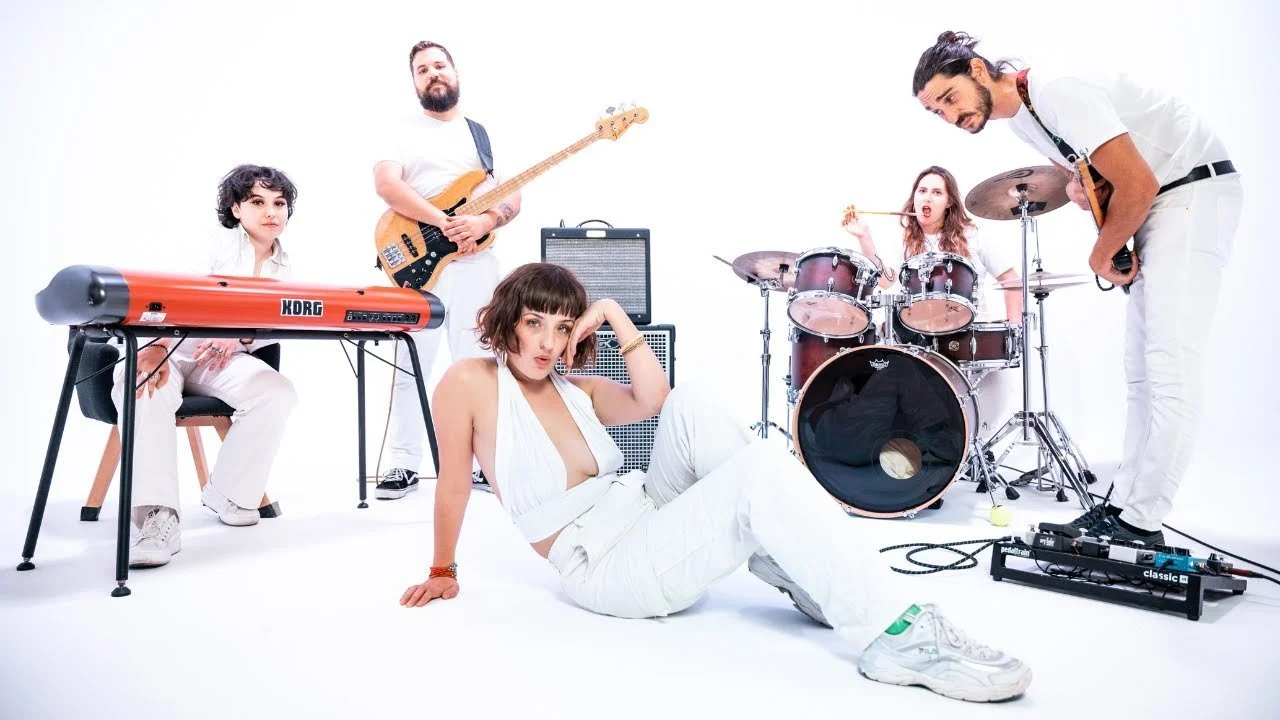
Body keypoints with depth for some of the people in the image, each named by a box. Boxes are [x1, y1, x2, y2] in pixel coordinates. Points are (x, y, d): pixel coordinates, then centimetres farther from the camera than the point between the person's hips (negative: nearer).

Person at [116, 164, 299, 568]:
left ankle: (227, 492, -10)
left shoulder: (284, 268, 13)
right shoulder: (219, 243, -3)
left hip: (223, 357, 4)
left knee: (278, 392, -27)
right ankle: (159, 515, -40)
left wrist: (238, 336, -22)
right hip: (168, 347, -3)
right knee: (144, 388, -38)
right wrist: (159, 345, -39)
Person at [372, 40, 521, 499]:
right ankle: (403, 465, 9)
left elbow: (513, 196, 9)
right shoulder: (404, 134, 8)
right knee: (409, 367, -1)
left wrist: (486, 221, -14)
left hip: (477, 263, 2)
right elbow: (386, 185, -10)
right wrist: (445, 222, -20)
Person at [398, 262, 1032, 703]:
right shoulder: (470, 382, -6)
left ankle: (800, 576, -10)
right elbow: (453, 483, 0)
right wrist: (443, 573, 7)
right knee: (763, 472, -26)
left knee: (689, 403, -15)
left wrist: (615, 315, -3)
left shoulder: (575, 389, 13)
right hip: (603, 567, -7)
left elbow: (652, 399, -1)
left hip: (651, 517, 8)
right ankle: (885, 640, -26)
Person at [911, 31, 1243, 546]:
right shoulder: (1019, 118, 7)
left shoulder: (1056, 91, -23)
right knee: (1140, 367, 7)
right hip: (1152, 201, 10)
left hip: (1196, 189, -10)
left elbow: (1138, 185, -24)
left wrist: (1101, 255, -10)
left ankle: (1141, 524, -11)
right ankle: (1123, 503, 13)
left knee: (1170, 362, -14)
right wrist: (1079, 184, -5)